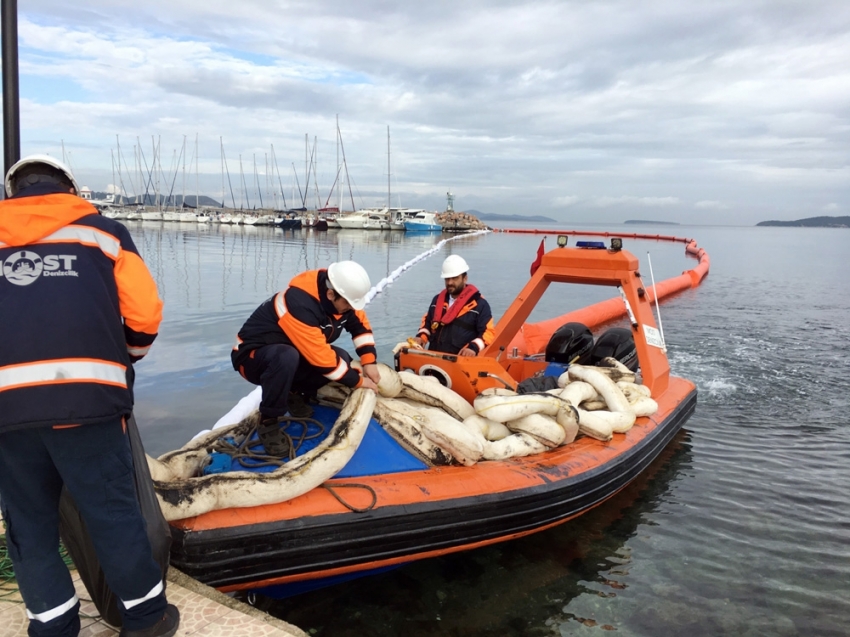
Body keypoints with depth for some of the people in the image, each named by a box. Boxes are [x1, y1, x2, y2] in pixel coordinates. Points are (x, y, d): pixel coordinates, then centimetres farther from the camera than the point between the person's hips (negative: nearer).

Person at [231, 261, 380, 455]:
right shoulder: (300, 305, -35)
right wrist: (358, 381, -21)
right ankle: (269, 422, -20)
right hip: (253, 355, -8)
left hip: (294, 353, 8)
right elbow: (321, 357, -32)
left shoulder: (340, 294, -11)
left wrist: (369, 362, -9)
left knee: (342, 359, -13)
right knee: (286, 357, -40)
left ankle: (296, 394, 8)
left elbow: (360, 325, 4)